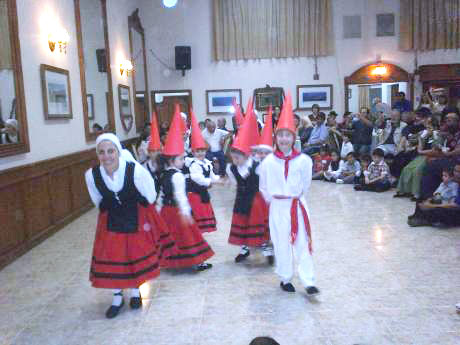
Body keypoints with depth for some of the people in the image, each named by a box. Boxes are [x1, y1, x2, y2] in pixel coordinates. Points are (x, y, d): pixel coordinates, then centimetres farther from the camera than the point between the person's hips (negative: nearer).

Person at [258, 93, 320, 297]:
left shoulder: (304, 160, -7)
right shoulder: (268, 162, -6)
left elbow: (306, 184, 7)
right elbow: (264, 187, 6)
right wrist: (274, 200, 8)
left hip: (298, 205, 0)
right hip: (278, 207, 0)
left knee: (303, 243, 2)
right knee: (281, 244, 9)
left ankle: (308, 282, 9)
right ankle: (285, 278, 25)